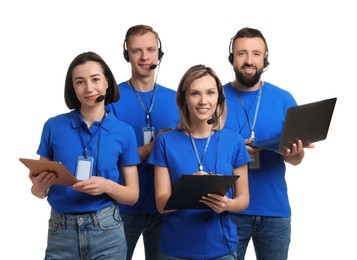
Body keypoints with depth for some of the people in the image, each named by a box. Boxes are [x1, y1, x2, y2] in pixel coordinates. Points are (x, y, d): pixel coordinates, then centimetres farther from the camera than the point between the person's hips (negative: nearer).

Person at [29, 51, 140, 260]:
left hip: (107, 231, 0)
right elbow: (41, 192, 6)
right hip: (61, 232, 0)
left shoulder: (124, 132, 0)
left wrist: (107, 186, -17)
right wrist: (39, 186, -17)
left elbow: (132, 195, 2)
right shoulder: (54, 126, 0)